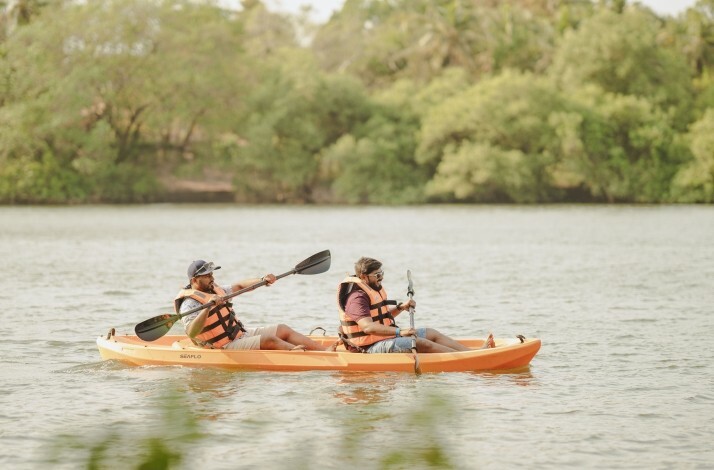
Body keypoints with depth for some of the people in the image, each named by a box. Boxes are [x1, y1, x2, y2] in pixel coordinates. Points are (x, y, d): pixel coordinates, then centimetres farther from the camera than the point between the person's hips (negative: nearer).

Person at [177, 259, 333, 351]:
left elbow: (238, 286, 25)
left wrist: (263, 280, 11)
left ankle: (325, 351, -9)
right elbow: (192, 332, -32)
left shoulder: (214, 290, 13)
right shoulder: (190, 303, -16)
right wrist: (208, 307, -42)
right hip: (226, 347, -10)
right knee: (269, 340, -25)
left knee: (283, 330, 0)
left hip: (241, 334, 10)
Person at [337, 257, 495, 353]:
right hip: (372, 346, -11)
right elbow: (368, 327, -32)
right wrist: (399, 332, -36)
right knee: (422, 344, -21)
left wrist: (401, 307, 7)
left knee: (431, 333, 7)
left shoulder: (373, 290, 15)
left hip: (386, 337, 11)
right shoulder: (357, 298, -19)